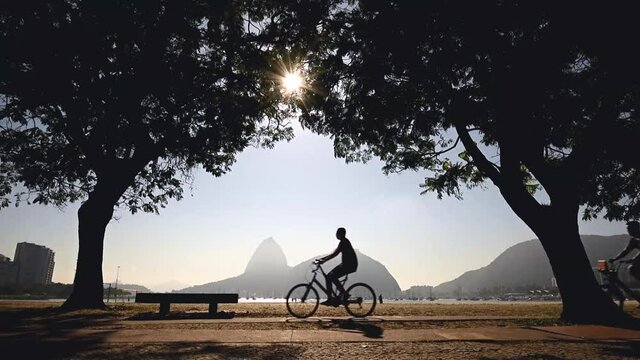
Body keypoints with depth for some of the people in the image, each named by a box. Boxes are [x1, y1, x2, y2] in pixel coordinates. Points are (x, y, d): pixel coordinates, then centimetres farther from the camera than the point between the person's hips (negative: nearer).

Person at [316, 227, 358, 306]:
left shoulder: (344, 242, -13)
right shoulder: (343, 242, 18)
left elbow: (335, 254, -24)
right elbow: (333, 254, 21)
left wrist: (323, 261, -28)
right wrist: (321, 259, 15)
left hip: (350, 264, -10)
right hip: (346, 264, 10)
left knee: (332, 277, -21)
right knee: (328, 276, 4)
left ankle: (345, 295, -11)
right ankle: (330, 299, 7)